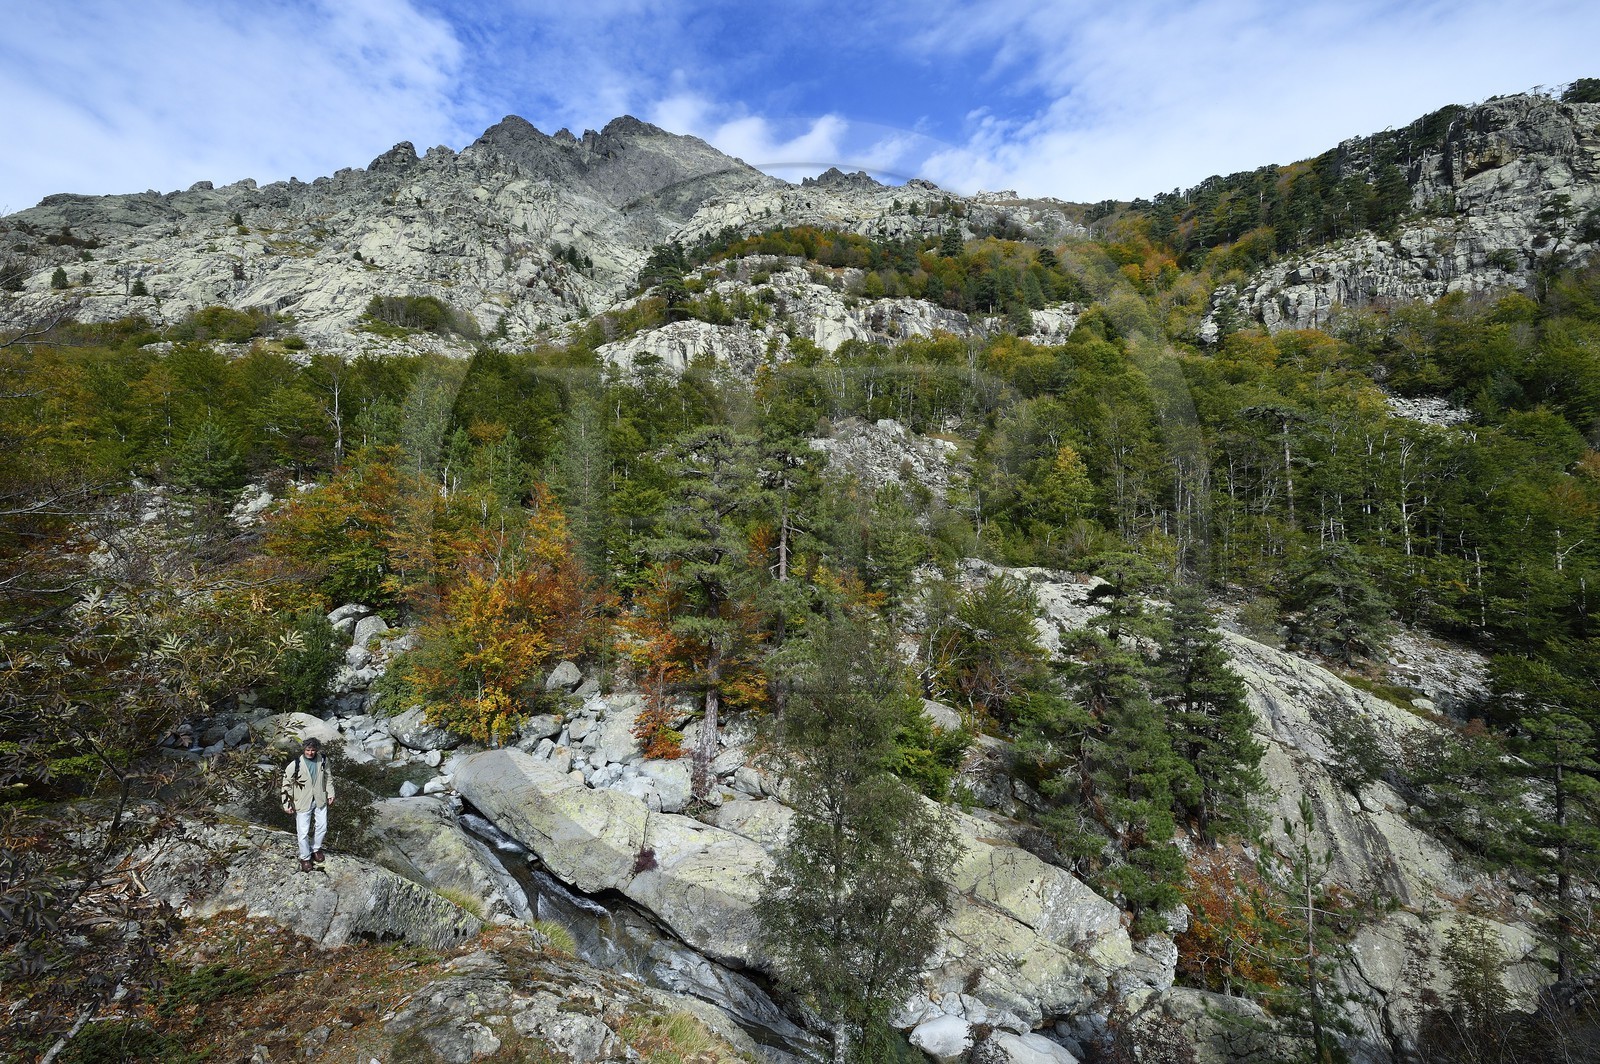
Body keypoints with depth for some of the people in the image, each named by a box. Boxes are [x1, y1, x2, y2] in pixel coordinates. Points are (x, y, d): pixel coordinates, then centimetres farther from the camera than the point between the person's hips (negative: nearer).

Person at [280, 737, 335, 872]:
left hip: (320, 800, 3)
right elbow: (287, 784, -10)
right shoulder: (294, 765, -20)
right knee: (303, 832, 4)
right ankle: (305, 857, 26)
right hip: (303, 803, -3)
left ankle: (316, 848, 40)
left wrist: (330, 793, 8)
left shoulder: (323, 760, -9)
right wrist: (287, 804, -8)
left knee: (322, 826, 15)